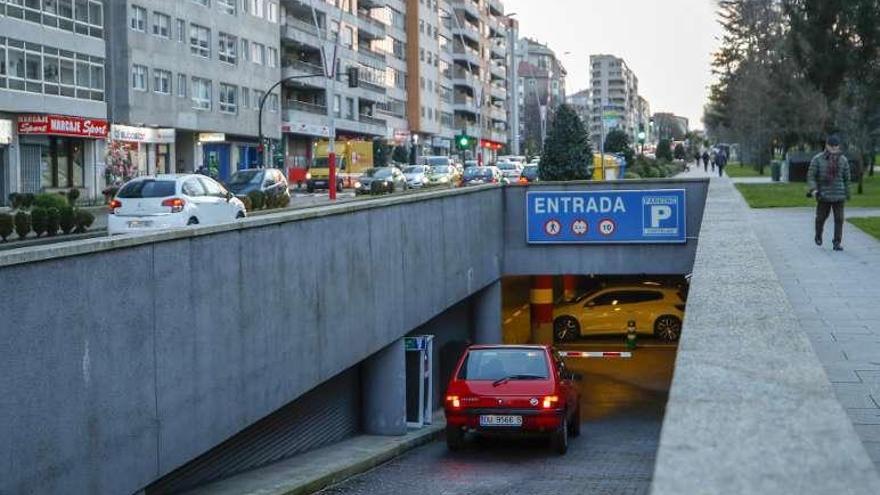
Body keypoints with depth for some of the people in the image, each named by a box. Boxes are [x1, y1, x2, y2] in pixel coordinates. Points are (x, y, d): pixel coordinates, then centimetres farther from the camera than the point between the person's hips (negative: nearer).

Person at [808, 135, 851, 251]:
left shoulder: (843, 160, 5)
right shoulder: (818, 159, -2)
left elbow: (847, 178, 13)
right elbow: (811, 175, -3)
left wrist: (847, 194, 15)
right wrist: (813, 189, -18)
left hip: (839, 196, 1)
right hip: (823, 194, -1)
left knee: (839, 219, -6)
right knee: (821, 217, 11)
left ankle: (837, 243, -3)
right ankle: (818, 235, 39)